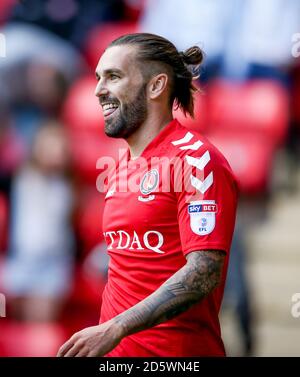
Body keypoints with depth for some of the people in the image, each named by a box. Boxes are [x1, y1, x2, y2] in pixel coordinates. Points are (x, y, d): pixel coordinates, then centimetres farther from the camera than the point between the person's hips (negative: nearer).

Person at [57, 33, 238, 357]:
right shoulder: (120, 168, 13)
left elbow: (203, 273, -21)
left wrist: (114, 329, -24)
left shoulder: (196, 159, -12)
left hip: (178, 349, -7)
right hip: (114, 348, 7)